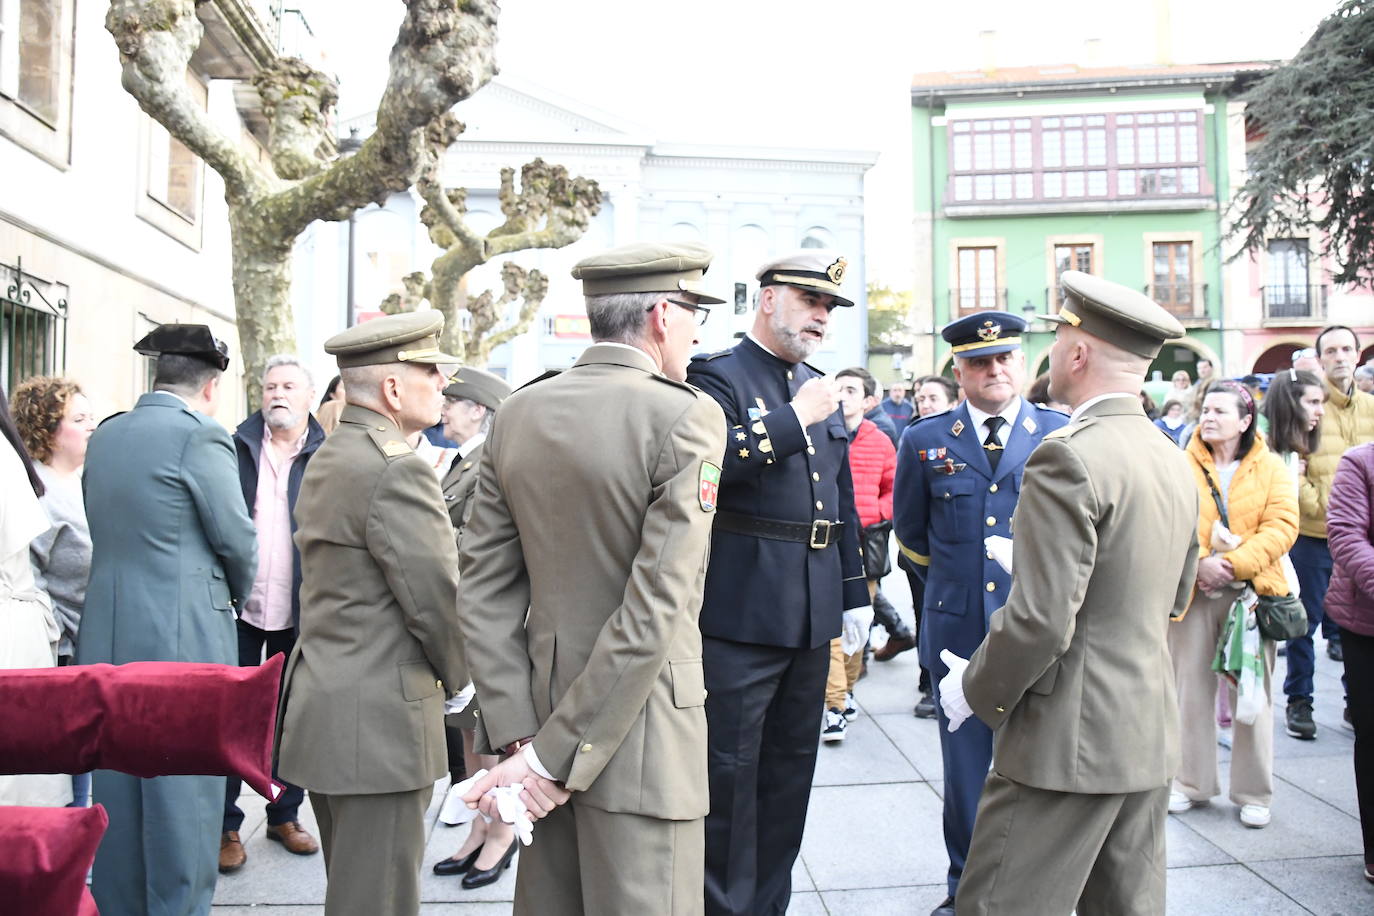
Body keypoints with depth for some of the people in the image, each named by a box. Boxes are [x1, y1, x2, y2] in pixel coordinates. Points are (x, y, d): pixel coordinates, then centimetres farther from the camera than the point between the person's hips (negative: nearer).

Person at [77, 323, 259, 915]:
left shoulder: (105, 436, 9)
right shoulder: (201, 437, -13)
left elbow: (105, 529, 12)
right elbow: (238, 540, -10)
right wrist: (234, 598, 8)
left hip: (107, 635, 7)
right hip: (183, 639, -7)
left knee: (116, 789, 17)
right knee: (184, 793, 4)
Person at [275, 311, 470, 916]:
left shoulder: (326, 460, 12)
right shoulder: (397, 467, -19)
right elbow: (439, 596, -17)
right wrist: (455, 678, 1)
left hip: (321, 703, 10)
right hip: (379, 721, -10)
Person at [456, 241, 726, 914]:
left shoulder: (518, 413, 2)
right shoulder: (687, 417, -15)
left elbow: (483, 591, 1)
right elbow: (657, 609, -20)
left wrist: (519, 734, 1)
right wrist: (553, 753, -14)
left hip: (541, 711, 6)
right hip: (640, 733, -6)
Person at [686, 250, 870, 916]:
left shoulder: (821, 391, 15)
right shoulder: (717, 375, -6)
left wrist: (854, 593, 18)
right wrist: (794, 419, -19)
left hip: (812, 616, 8)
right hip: (739, 614, -7)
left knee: (790, 771, 17)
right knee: (729, 773, 3)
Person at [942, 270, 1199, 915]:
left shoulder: (1068, 457, -19)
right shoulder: (1175, 461, 10)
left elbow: (1042, 618, -23)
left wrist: (975, 690, -9)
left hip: (1071, 738, -9)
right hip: (1151, 734, 9)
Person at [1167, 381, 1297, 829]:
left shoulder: (1271, 468, 3)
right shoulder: (1182, 467, 2)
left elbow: (1282, 527, -7)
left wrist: (1234, 564, -18)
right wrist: (1199, 564, -19)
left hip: (1250, 592, 0)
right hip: (1193, 593, 1)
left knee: (1252, 692, 5)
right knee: (1191, 689, 7)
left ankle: (1253, 793, 20)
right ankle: (1192, 783, 22)